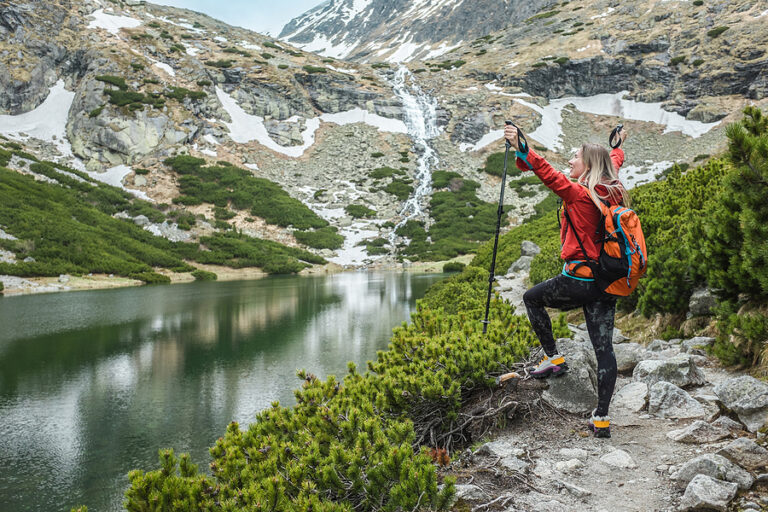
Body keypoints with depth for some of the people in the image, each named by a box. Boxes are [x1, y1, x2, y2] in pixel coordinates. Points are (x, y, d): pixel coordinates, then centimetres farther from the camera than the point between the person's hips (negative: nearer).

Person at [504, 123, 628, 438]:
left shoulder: (578, 193, -11)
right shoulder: (612, 191, 9)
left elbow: (547, 173, -23)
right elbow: (614, 163, 30)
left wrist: (520, 148, -28)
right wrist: (618, 145, 49)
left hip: (578, 281, -7)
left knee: (531, 298, 20)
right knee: (604, 348, 5)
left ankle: (553, 358, 19)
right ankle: (602, 418, 7)